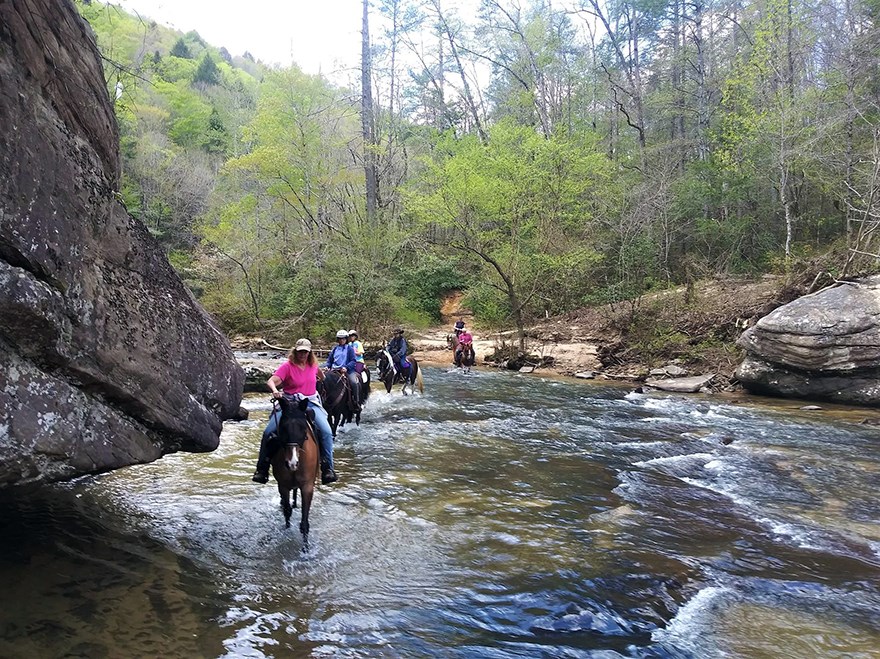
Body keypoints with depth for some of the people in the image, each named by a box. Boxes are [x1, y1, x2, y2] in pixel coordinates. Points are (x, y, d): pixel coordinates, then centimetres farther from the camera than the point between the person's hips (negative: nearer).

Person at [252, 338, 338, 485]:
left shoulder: (313, 364, 7)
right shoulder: (287, 366, -7)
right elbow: (271, 381, -19)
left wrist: (323, 379, 49)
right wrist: (274, 390, -39)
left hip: (311, 403, 2)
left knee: (326, 432, -20)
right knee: (268, 432, -16)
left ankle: (327, 469, -15)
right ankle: (262, 469, -1)